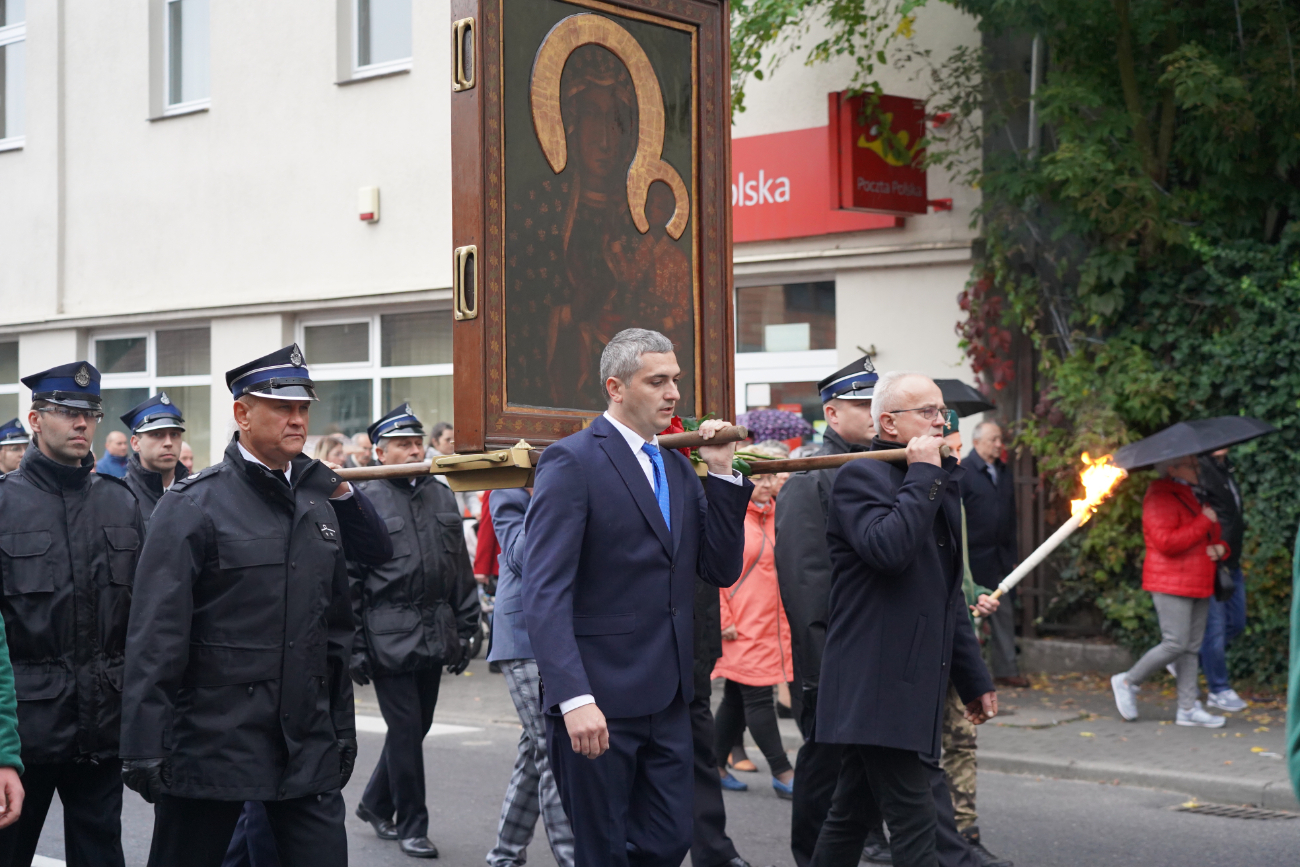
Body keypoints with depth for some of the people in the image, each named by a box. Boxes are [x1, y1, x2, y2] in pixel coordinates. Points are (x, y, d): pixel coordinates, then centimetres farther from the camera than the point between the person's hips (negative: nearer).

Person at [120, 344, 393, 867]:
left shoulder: (319, 503, 11)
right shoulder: (194, 505, -6)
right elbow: (155, 637, -11)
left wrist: (341, 732, 15)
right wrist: (144, 752, -16)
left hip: (308, 749, 5)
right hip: (213, 742, -5)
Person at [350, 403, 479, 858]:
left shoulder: (441, 496, 11)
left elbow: (460, 569, 15)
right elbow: (348, 579, -6)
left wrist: (463, 631, 11)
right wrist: (354, 647, -9)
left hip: (434, 633, 6)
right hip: (390, 637, -6)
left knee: (417, 725, 12)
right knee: (405, 727, -3)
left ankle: (375, 804, 32)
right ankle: (411, 826, 9)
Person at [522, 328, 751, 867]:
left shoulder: (678, 469, 15)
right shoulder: (572, 461, -10)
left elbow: (721, 570, 11)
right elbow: (545, 594, -17)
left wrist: (721, 473, 2)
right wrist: (574, 698, -26)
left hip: (667, 700, 7)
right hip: (599, 701, -7)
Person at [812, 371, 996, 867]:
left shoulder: (939, 483, 20)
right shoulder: (861, 477, -8)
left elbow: (948, 597, 24)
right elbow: (888, 548, -28)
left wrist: (974, 679, 23)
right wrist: (923, 474, -17)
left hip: (914, 689, 9)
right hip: (877, 689, -9)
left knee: (854, 814, 14)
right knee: (918, 824, -10)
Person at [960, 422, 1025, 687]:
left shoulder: (1004, 472, 14)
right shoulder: (963, 471, -7)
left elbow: (1010, 517, 17)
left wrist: (1012, 555, 14)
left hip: (1000, 556, 6)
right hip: (974, 555, -6)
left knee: (1004, 613, 6)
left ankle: (1006, 669, 12)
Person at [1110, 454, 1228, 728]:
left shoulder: (1195, 499, 20)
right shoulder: (1161, 499, -11)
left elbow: (1216, 538, 29)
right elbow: (1166, 543, -23)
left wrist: (1220, 549, 4)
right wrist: (1204, 522, -18)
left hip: (1198, 585, 9)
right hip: (1171, 585, -9)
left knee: (1192, 647, 6)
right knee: (1176, 644, -13)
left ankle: (1188, 708, 8)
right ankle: (1127, 682, 4)